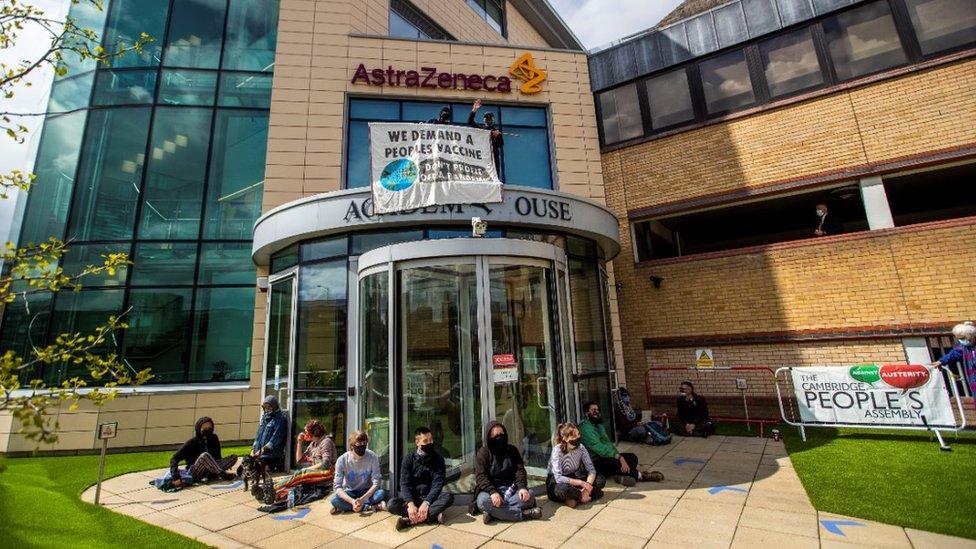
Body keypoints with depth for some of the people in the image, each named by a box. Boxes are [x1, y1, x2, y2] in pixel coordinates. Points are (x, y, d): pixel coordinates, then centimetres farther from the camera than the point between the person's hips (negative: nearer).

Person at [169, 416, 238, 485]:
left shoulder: (213, 438, 2)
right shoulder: (191, 443, -11)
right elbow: (174, 459, -18)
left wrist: (225, 464, -6)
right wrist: (175, 477, -33)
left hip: (209, 471, 5)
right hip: (194, 473, -5)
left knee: (234, 457, -15)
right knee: (204, 455, -35)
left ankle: (209, 476, -31)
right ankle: (223, 475, -36)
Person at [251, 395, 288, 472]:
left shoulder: (280, 419, -10)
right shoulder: (265, 416, 14)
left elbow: (276, 438, -17)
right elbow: (258, 434, 18)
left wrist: (263, 450, -21)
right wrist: (253, 449, 8)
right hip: (259, 454, 7)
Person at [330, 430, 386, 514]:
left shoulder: (372, 457, -18)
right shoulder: (342, 460, -18)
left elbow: (376, 483, -17)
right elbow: (337, 486, -21)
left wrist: (362, 499, -32)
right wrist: (352, 501, -35)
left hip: (366, 492, 0)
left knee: (381, 493, -30)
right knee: (334, 500, -31)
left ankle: (347, 507, -20)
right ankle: (369, 506, -22)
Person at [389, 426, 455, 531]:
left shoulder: (438, 459, -4)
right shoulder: (408, 459, -2)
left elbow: (438, 483, -12)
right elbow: (404, 484, -11)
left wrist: (426, 503, -29)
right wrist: (410, 504, -29)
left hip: (430, 496, 0)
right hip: (412, 496, 1)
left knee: (448, 496, -30)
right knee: (392, 504, -27)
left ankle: (411, 520, -34)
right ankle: (432, 516, -29)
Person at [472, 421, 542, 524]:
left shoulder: (512, 450, 8)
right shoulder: (482, 453, -2)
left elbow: (520, 470, 0)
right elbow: (481, 476, -12)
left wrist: (522, 487, -21)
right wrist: (492, 492, -30)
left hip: (511, 488, 3)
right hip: (490, 489, -2)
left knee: (529, 496, -26)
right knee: (482, 501, -36)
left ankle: (494, 513, -30)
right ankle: (523, 514, -30)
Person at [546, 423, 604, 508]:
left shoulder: (580, 447, -11)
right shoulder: (557, 450, -24)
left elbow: (591, 470, -11)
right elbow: (558, 478, -29)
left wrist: (587, 487, -28)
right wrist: (581, 483, -35)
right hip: (556, 483, -5)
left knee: (601, 479, -14)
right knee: (565, 489, -40)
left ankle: (574, 497, -16)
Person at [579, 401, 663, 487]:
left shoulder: (598, 425, 16)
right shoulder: (586, 428, -17)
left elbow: (608, 444, 12)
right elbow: (599, 448, -25)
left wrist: (619, 456, -5)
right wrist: (619, 457, -27)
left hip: (604, 457, 10)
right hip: (594, 463, -10)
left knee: (632, 457, 0)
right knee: (616, 463, -33)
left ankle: (622, 475, -25)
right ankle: (640, 475, -12)